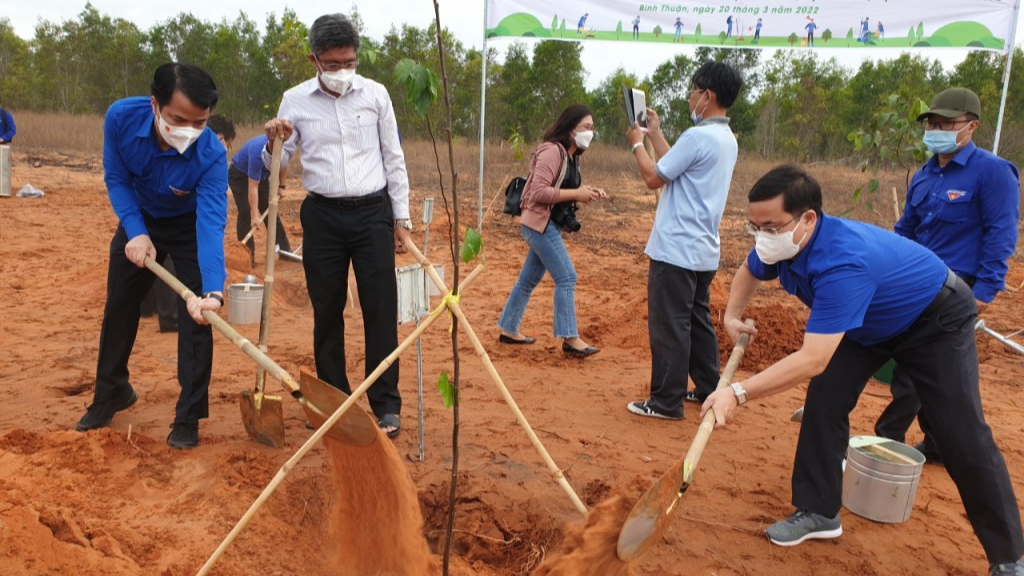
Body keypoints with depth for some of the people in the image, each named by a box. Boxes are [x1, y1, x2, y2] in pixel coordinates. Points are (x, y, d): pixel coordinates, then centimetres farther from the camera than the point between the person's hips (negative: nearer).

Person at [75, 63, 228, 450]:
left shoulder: (211, 156, -37)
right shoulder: (121, 117, -29)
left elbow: (211, 224, -45)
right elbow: (116, 179, -14)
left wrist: (213, 291, -58)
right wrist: (135, 232, -28)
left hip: (188, 227, -3)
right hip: (138, 220, 3)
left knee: (195, 317, -8)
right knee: (119, 309, 14)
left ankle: (189, 415, 7)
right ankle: (112, 393, 35)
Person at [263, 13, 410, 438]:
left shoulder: (375, 94, 2)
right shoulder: (295, 100, 2)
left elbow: (393, 159, 7)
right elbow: (277, 166, 6)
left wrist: (401, 218, 4)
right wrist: (273, 142, -17)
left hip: (372, 212, -1)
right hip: (322, 216, 1)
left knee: (380, 309, -4)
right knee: (327, 311, 6)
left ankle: (386, 404, 5)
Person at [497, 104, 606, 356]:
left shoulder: (571, 156, 15)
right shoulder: (552, 151, -15)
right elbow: (539, 192, -23)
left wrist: (588, 193, 2)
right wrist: (576, 194, -20)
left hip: (550, 225, 10)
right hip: (540, 224, -10)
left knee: (528, 279, 14)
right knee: (566, 278, -10)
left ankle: (508, 330, 24)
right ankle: (570, 338, -5)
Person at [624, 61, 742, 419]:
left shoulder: (698, 136, -17)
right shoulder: (727, 140, 13)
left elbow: (654, 178, -11)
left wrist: (637, 144, 4)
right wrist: (655, 134, 24)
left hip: (676, 249, -10)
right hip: (703, 250, 10)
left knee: (669, 326, -3)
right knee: (697, 321, 18)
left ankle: (666, 402, 3)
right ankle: (708, 390, 26)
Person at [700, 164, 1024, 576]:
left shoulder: (842, 263, -45)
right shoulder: (778, 244, -19)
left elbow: (813, 360, -51)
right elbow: (749, 272, 7)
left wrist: (739, 393, -53)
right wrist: (732, 315, -10)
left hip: (936, 319, -7)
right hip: (868, 323, 7)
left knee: (962, 437, -8)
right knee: (825, 400, -4)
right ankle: (819, 512, 9)